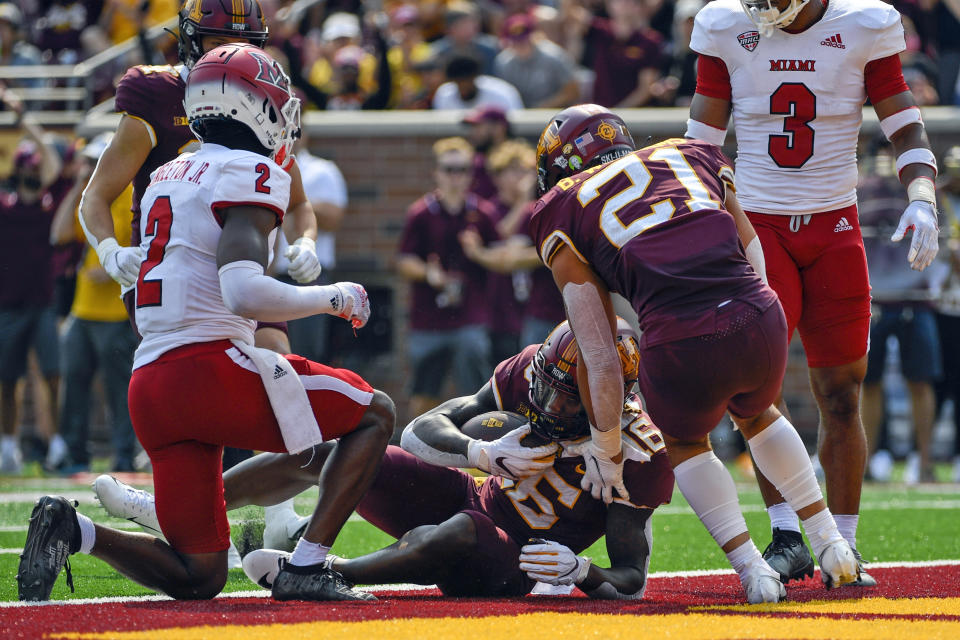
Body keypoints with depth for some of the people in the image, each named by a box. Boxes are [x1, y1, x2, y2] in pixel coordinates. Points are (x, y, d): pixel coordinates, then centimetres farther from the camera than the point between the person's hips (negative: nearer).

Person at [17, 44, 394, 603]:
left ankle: (75, 531, -8)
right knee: (376, 414, 8)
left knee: (198, 578, 12)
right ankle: (307, 568, -4)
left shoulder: (167, 178, 22)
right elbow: (244, 294, -18)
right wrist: (333, 298, -5)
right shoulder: (252, 174, -5)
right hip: (211, 364, -8)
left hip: (150, 384, 8)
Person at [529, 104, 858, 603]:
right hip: (760, 320, 3)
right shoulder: (693, 155, 27)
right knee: (755, 414, 37)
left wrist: (606, 449, 24)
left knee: (684, 442, 30)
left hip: (681, 346, -3)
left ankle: (753, 572, 17)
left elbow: (598, 354, 15)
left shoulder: (562, 211, 17)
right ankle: (833, 548, 37)